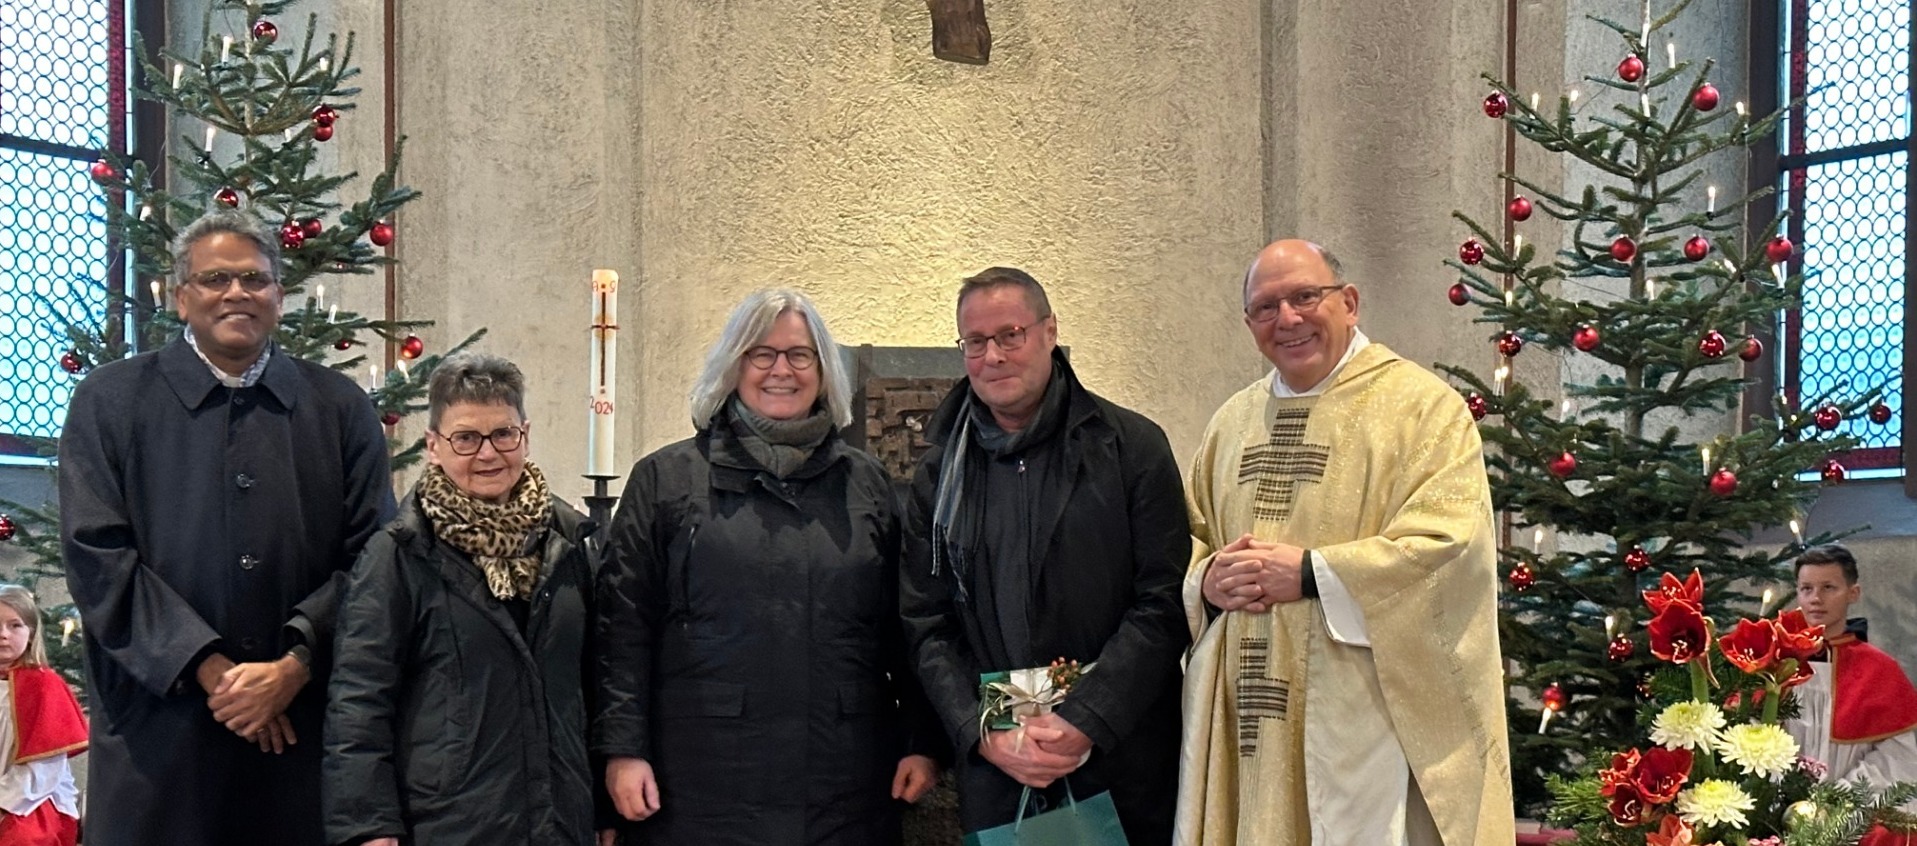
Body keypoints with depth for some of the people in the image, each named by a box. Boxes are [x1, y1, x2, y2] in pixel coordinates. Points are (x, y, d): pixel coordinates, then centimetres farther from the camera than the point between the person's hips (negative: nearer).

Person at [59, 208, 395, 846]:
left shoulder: (342, 408, 9)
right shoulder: (110, 400, 6)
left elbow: (372, 555, 4)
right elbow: (97, 554, -3)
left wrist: (296, 664, -10)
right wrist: (209, 668, -11)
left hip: (306, 720, 1)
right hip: (159, 724, -1)